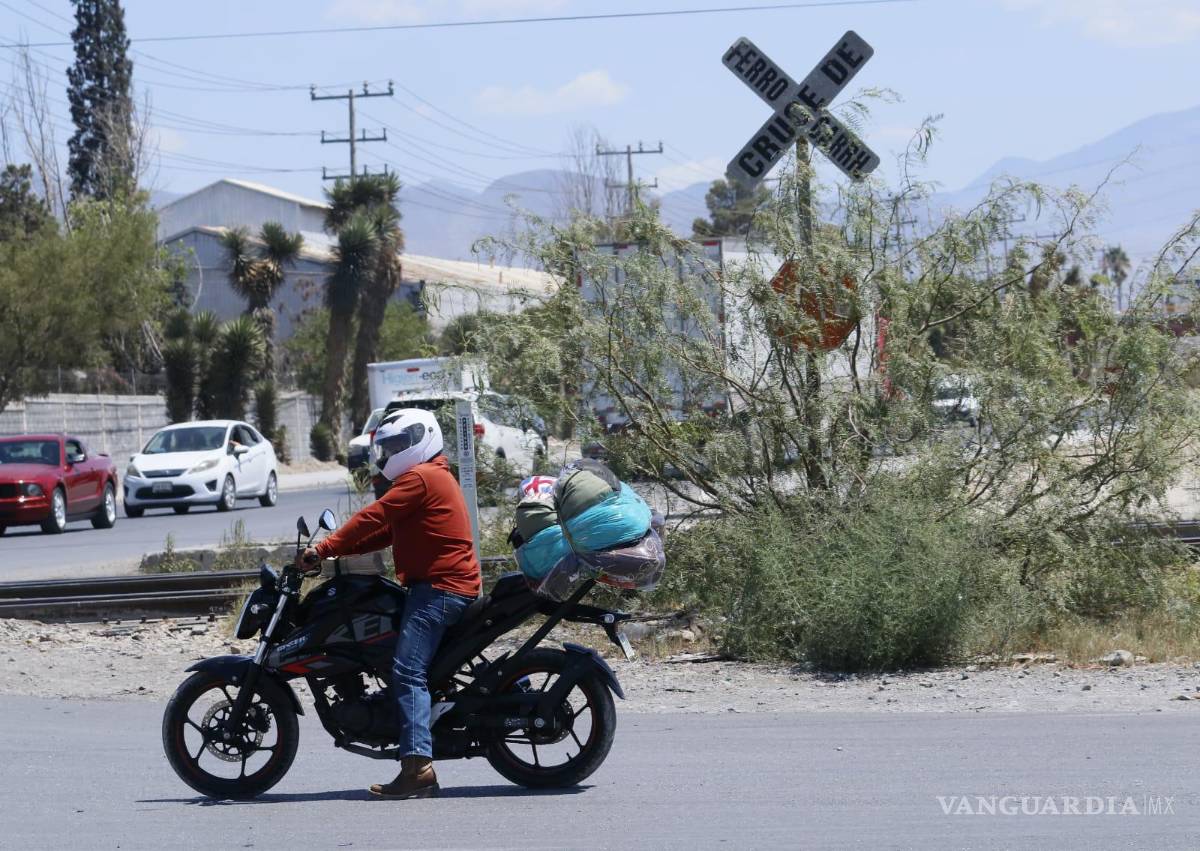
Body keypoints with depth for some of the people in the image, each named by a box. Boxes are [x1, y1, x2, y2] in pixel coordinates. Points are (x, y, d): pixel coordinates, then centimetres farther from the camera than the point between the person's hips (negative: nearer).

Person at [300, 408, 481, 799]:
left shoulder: (420, 478, -10)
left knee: (407, 671, -19)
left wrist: (326, 548, -9)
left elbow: (374, 518, -14)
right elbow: (387, 532, 21)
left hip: (439, 587, -11)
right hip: (440, 586, 11)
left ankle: (418, 766, -30)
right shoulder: (431, 477, 24)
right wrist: (340, 546, 12)